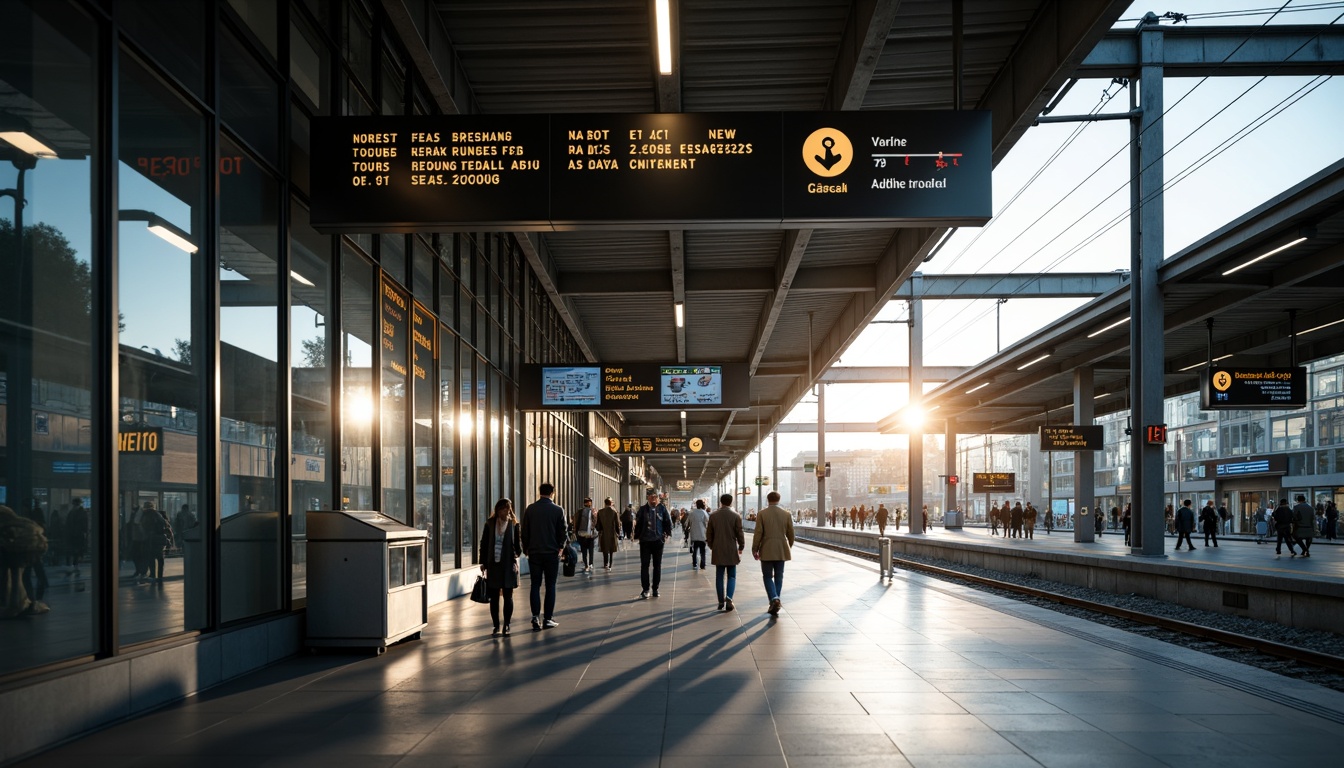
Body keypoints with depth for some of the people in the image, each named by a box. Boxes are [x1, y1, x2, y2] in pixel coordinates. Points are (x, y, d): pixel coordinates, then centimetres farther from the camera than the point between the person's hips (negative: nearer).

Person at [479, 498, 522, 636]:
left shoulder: (514, 524, 0)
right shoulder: (490, 524, 4)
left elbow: (518, 545, 2)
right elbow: (484, 544, 8)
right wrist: (483, 562, 4)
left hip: (508, 565, -2)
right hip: (493, 565, 2)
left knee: (508, 596, 3)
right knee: (494, 597, 6)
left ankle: (506, 626, 11)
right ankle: (497, 626, 15)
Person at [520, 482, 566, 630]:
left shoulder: (530, 509, -2)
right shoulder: (558, 510, -5)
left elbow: (524, 531, 1)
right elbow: (562, 532, -1)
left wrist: (526, 548, 13)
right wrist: (560, 547, 15)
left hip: (534, 552, 1)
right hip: (552, 552, -1)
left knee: (535, 585, 7)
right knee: (550, 585, 6)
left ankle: (536, 616, -5)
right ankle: (548, 618, 5)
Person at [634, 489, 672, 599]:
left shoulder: (662, 509, 0)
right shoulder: (643, 509, -1)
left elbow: (668, 522, 4)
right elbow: (638, 524, 2)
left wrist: (668, 534, -7)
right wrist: (637, 536, -3)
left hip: (658, 541, 1)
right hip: (645, 541, -1)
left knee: (657, 566, 9)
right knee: (644, 565, -3)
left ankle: (655, 588, 18)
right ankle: (645, 589, 1)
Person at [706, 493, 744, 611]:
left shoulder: (713, 516, 0)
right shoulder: (736, 516, -7)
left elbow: (709, 534, 5)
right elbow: (739, 533, -5)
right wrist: (741, 547, 9)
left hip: (718, 551, 2)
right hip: (731, 551, -2)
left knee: (719, 576, 9)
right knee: (731, 576, 5)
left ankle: (721, 602, 9)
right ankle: (728, 598, -16)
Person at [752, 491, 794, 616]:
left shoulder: (762, 514, -7)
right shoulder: (786, 514, 0)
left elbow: (758, 533, -9)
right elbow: (790, 533, 6)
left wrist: (755, 549, 0)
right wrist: (790, 546, 23)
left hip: (767, 551, -2)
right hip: (781, 551, 2)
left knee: (767, 576, 6)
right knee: (778, 577, 11)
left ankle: (774, 598, -17)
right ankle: (775, 605, 12)